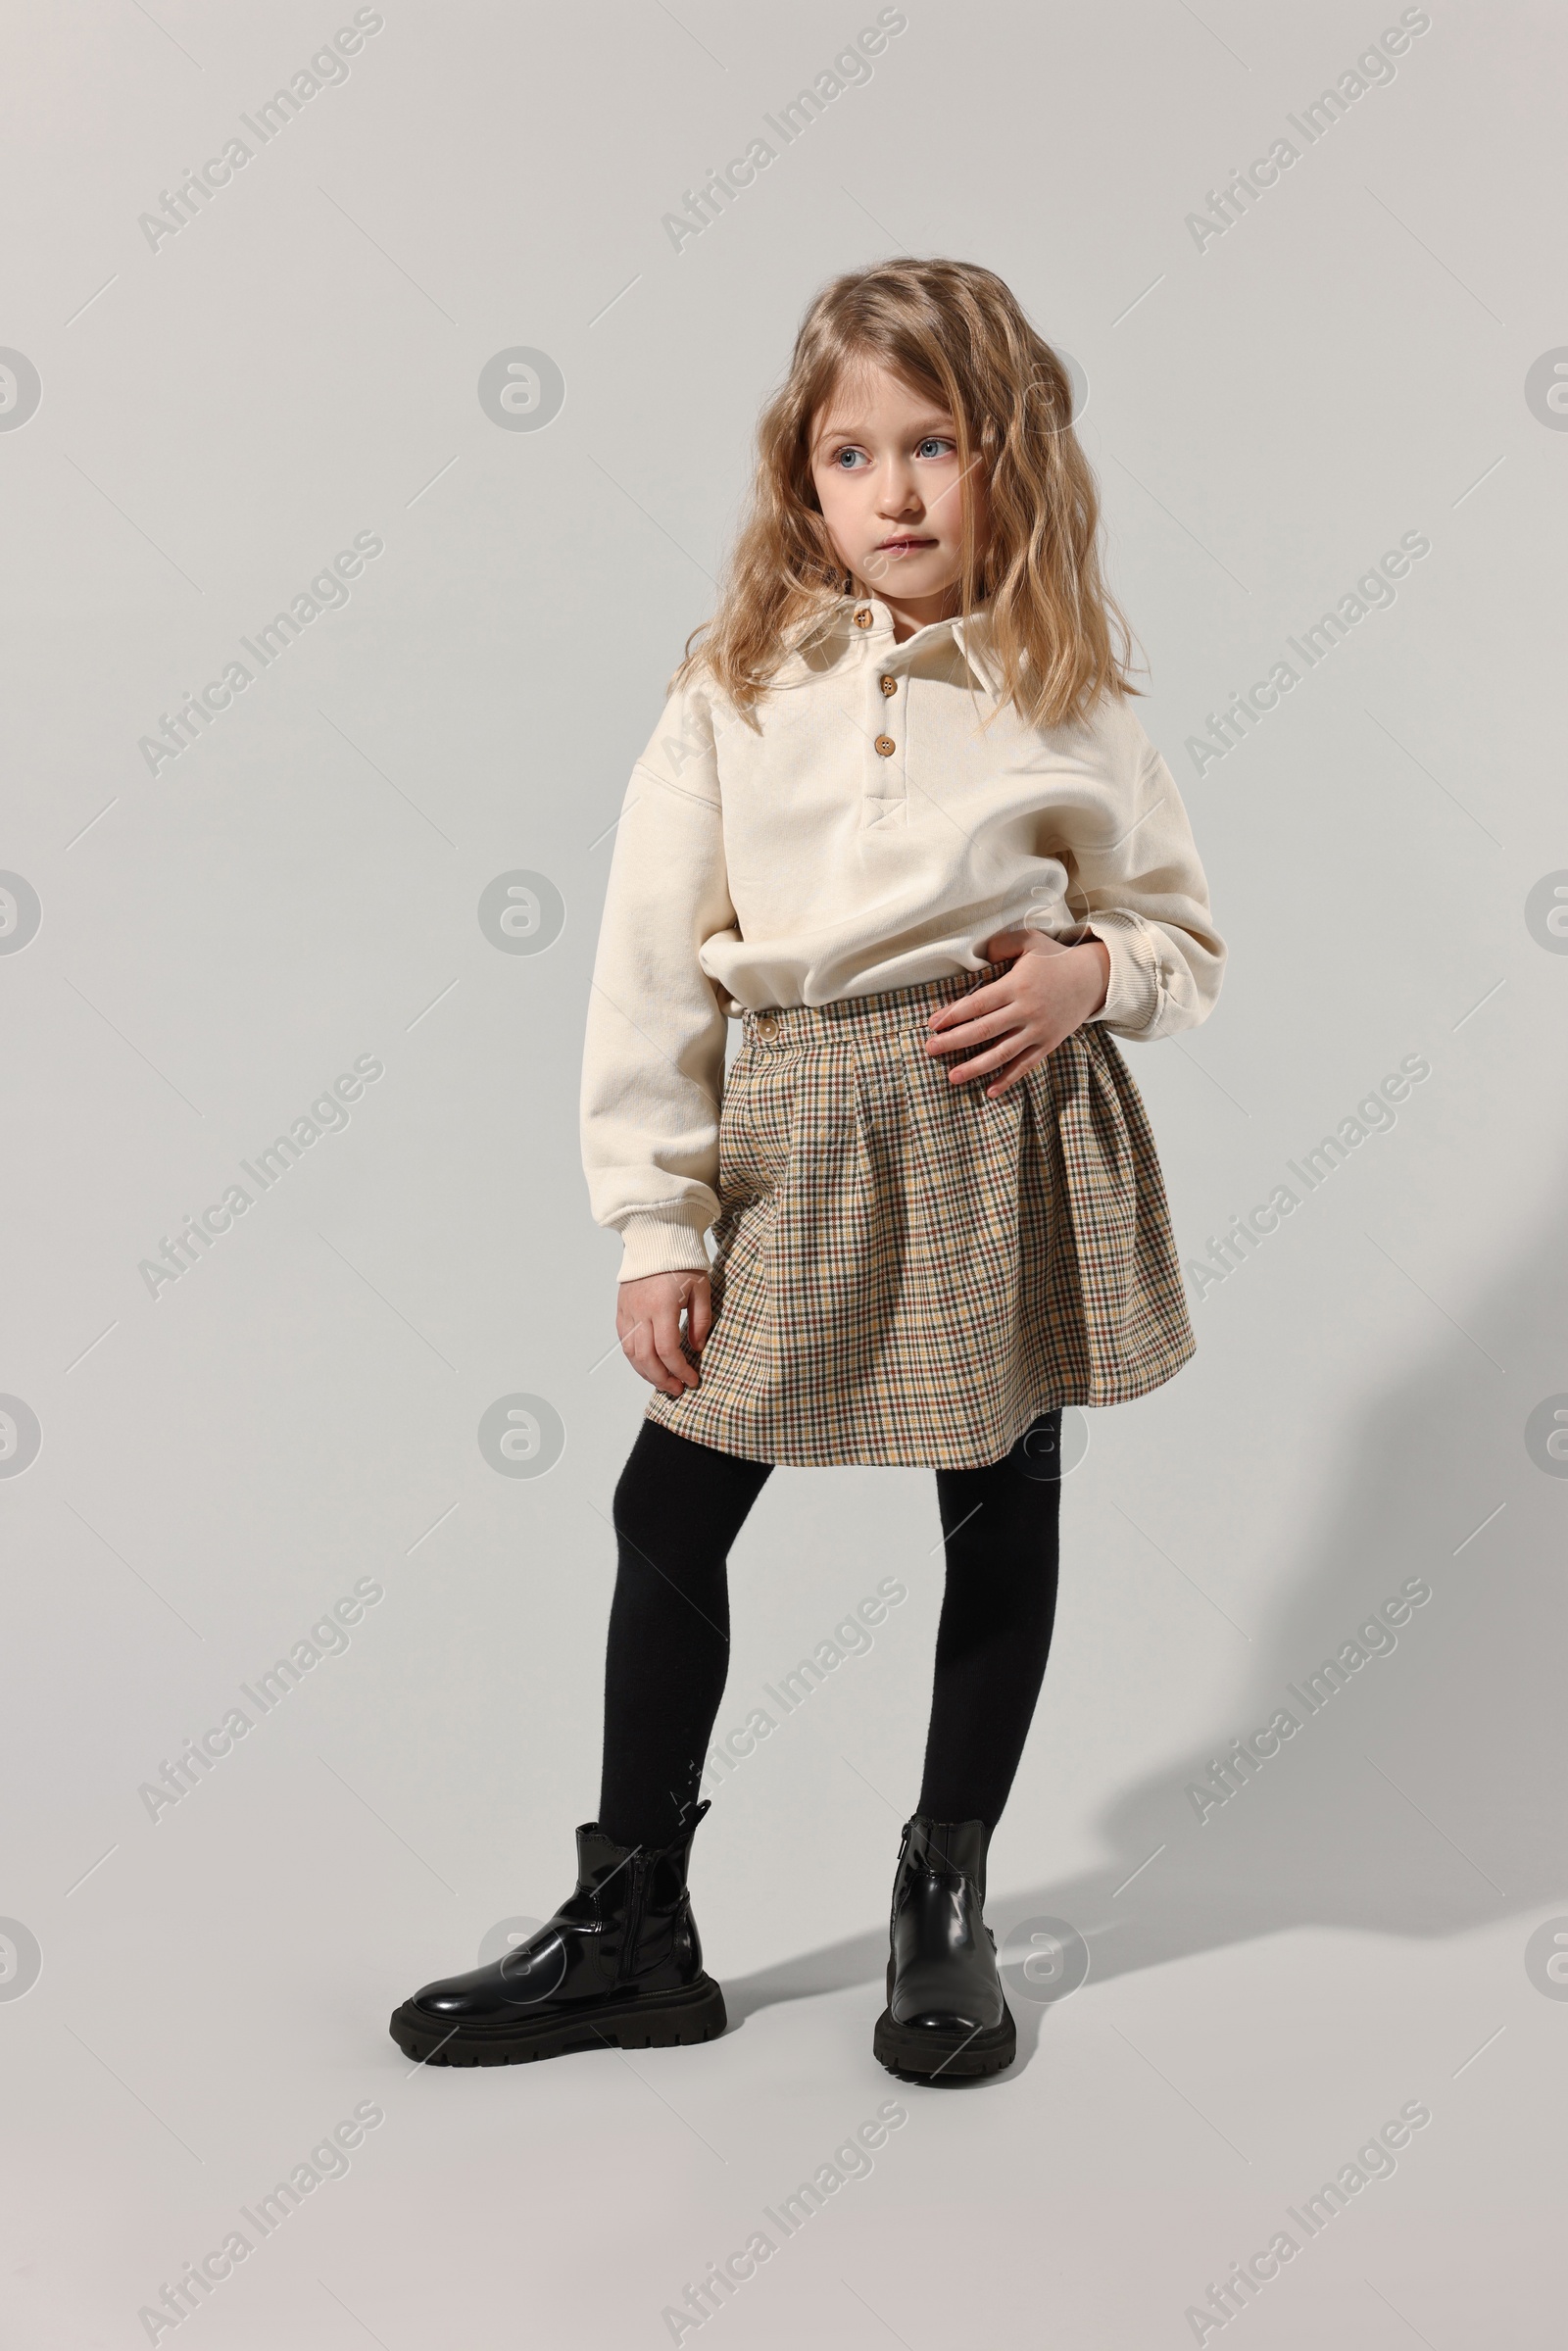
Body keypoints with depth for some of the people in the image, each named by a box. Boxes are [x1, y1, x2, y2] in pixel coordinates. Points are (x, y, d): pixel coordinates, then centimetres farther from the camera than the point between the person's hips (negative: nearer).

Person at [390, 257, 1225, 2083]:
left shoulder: (1067, 700, 1)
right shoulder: (732, 696, 0)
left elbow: (1186, 933, 11)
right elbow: (650, 971, -2)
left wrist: (1091, 971, -12)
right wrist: (656, 1225, -6)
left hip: (1008, 1141, 0)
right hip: (792, 1148, 1)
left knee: (1002, 1519, 10)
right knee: (670, 1509, 3)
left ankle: (946, 1900, 31)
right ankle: (629, 1929, 20)